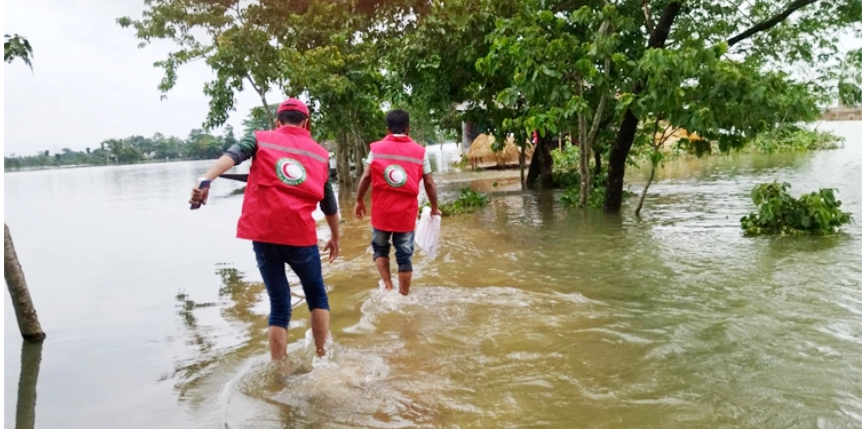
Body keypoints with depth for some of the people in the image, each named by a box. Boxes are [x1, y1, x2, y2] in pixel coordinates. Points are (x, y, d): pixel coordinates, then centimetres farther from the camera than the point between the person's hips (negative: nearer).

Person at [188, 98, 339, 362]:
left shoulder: (262, 140, 11)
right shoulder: (320, 153, 15)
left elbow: (232, 155, -10)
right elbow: (328, 202, 21)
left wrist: (205, 180, -25)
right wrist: (335, 238, 33)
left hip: (264, 233, 0)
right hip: (300, 233, 0)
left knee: (279, 306, 12)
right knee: (316, 296, 21)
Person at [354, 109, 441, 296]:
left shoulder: (376, 148, 0)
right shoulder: (420, 151, 1)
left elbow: (366, 177, -4)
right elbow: (429, 183, 1)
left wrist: (359, 201, 8)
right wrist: (434, 207, 12)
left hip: (382, 211, 0)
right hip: (406, 213, 0)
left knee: (380, 248, 20)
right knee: (404, 256, 8)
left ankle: (388, 286, 5)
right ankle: (403, 297, 13)